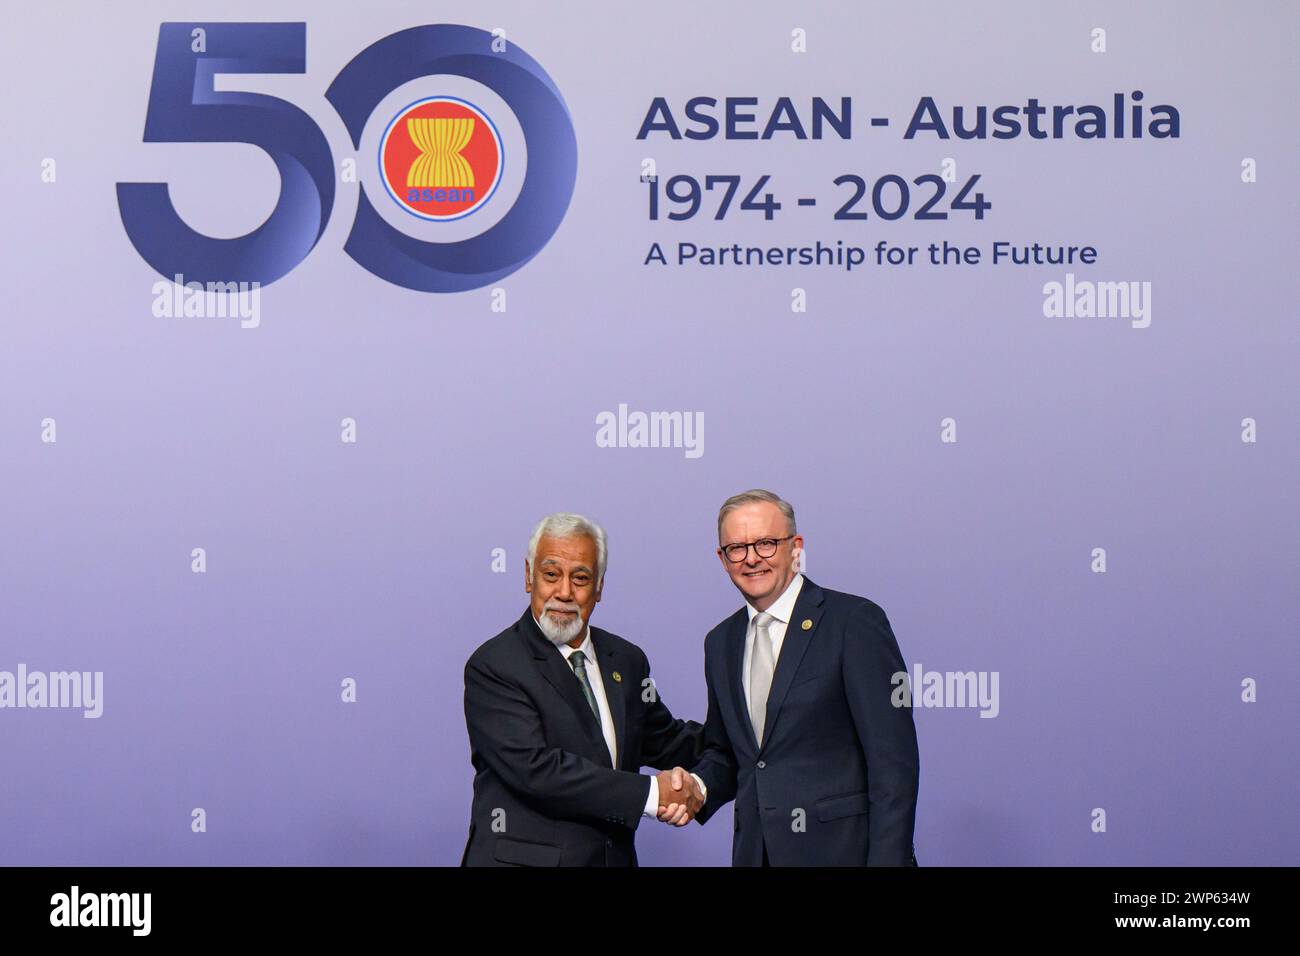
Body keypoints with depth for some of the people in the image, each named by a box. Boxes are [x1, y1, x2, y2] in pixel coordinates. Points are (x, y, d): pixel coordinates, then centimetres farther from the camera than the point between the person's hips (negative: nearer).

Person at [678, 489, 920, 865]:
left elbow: (893, 760, -13)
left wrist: (888, 860, -19)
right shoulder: (720, 642, 12)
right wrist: (695, 789, -1)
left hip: (842, 849, -6)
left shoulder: (854, 621, -9)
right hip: (754, 852, 6)